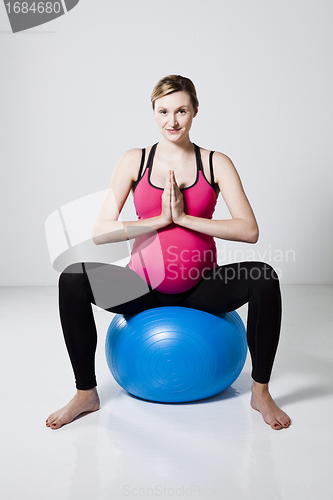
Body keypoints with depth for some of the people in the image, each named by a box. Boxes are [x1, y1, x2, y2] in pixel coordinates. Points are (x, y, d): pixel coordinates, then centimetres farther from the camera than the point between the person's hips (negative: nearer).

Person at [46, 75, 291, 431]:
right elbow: (101, 232, -8)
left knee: (263, 278, -26)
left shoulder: (216, 163, 0)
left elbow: (249, 230, -12)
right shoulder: (134, 161, 0)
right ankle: (86, 393, -5)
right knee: (73, 279, -22)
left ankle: (260, 392, -7)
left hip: (201, 287, 0)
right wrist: (160, 219, -16)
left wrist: (184, 217, -17)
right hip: (145, 287, 0)